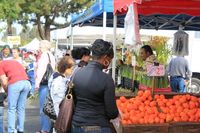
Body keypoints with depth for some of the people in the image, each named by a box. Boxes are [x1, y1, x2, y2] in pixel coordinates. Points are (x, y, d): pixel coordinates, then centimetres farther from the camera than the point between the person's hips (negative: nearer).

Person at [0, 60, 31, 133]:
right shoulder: (14, 61, 30)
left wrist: (7, 91, 20)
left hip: (15, 84, -6)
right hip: (26, 82, 6)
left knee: (11, 109, 6)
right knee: (21, 108, 15)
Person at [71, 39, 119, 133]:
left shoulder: (77, 73, -2)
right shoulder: (106, 79, -18)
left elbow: (73, 100, 9)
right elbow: (112, 113, -14)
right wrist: (117, 114, 6)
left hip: (76, 125, 5)